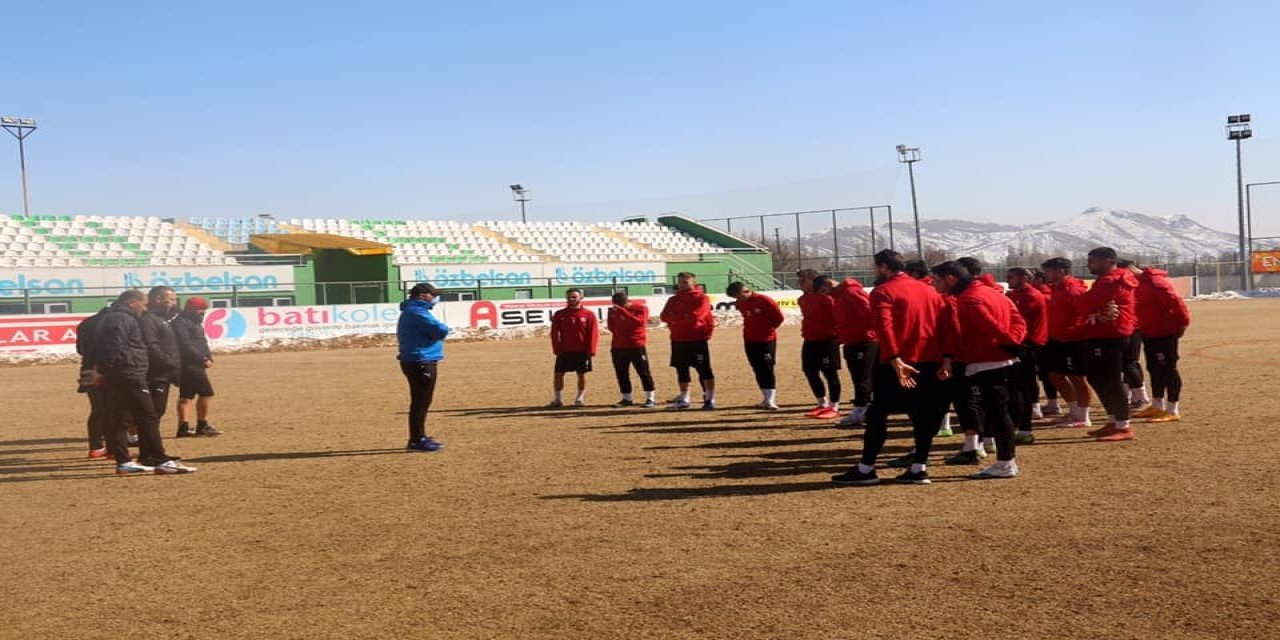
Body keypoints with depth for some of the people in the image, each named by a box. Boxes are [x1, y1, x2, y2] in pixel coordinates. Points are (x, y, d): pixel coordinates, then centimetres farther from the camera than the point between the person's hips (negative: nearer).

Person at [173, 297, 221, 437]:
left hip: (196, 365, 11)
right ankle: (202, 426, -2)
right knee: (206, 393, -8)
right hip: (190, 365, -11)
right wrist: (202, 359, -16)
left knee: (186, 396, 9)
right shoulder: (180, 323, -11)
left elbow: (202, 343, 22)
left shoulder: (194, 323, 21)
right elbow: (186, 346, -20)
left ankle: (183, 427, 11)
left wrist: (208, 357, 4)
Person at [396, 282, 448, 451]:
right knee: (421, 402, -7)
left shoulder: (410, 312, 18)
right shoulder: (417, 312, -17)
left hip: (417, 362, 11)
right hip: (421, 363, -11)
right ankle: (417, 440, -4)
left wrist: (433, 332, 2)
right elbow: (442, 330, -23)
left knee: (421, 401, 17)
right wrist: (441, 328, -2)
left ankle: (419, 437, 25)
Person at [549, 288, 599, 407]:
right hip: (564, 351, 2)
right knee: (558, 374, 1)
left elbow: (593, 334, -4)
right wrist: (557, 349, -6)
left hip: (582, 352, -1)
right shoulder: (559, 315, 3)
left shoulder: (588, 315, -2)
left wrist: (590, 351, -10)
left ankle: (580, 399, 18)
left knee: (582, 374, 5)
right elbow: (554, 333, 3)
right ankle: (558, 399, 11)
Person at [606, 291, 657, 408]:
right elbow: (611, 327, 14)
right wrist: (611, 315, -3)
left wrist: (622, 311, -25)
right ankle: (626, 398, 17)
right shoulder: (614, 311, 10)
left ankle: (650, 398, 1)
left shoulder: (640, 308, -5)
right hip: (618, 347, 5)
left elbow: (637, 321, -22)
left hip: (636, 347, -5)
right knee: (621, 374, 7)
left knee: (644, 372, -4)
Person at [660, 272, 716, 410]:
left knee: (704, 369, -4)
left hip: (698, 340, -5)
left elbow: (695, 315, -17)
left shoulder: (701, 298, -3)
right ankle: (683, 399, 21)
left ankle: (709, 399, 0)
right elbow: (664, 316, -1)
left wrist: (676, 317, -7)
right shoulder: (673, 300, 13)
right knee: (681, 370, 11)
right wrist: (685, 317, -12)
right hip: (678, 340, 5)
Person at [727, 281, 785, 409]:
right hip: (749, 341, 6)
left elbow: (779, 317, -10)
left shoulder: (764, 300, -14)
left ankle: (771, 400, -9)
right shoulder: (740, 303, 5)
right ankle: (767, 398, 15)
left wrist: (768, 328, -2)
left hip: (766, 340, -6)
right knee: (758, 371, 7)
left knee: (767, 369, -8)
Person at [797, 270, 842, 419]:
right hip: (809, 341, 8)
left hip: (827, 341, -8)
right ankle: (822, 404, 25)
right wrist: (806, 332, 15)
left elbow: (837, 317, -15)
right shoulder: (802, 300, 10)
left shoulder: (826, 298, -15)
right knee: (810, 372, 11)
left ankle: (834, 407, 8)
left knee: (830, 374, -1)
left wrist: (837, 335, -13)